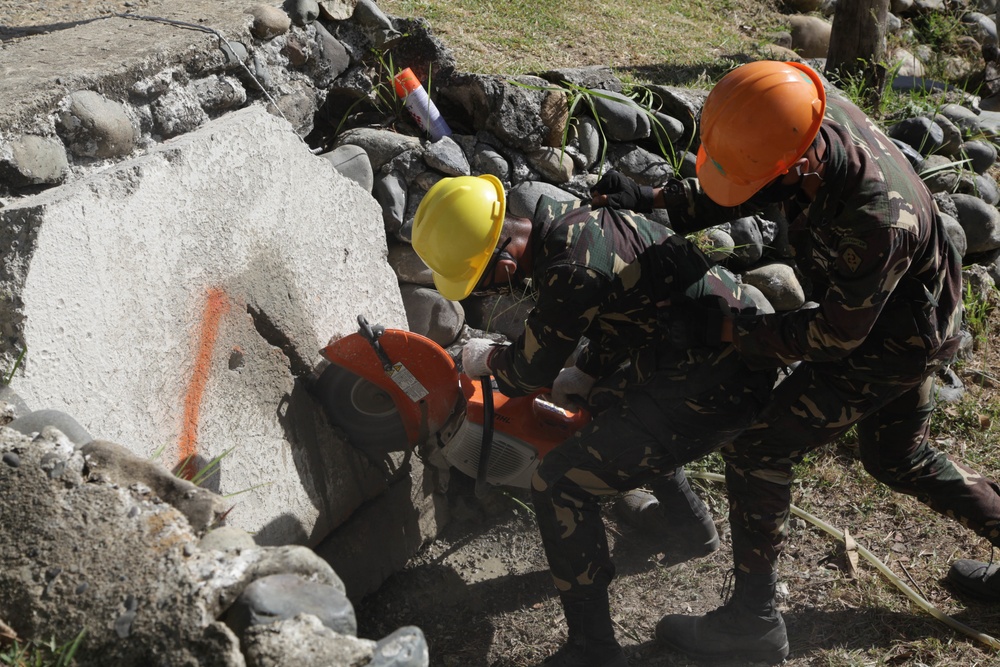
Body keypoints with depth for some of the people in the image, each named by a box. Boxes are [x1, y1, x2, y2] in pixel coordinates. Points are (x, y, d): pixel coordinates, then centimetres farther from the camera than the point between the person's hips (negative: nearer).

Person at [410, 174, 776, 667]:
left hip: (712, 387, -10)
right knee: (605, 401, 35)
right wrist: (586, 374, 25)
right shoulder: (568, 219, 1)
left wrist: (488, 359, 11)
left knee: (558, 485, -11)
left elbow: (532, 371, -9)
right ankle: (691, 528, 49)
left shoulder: (569, 273, -27)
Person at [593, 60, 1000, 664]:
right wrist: (655, 201, -14)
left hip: (889, 343, -9)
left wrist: (722, 330, -24)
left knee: (757, 453, -6)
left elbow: (835, 335, -27)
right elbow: (746, 189, -1)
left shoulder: (874, 219, -42)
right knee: (900, 459, 27)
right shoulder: (818, 117, -19)